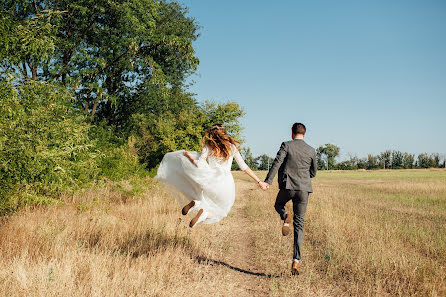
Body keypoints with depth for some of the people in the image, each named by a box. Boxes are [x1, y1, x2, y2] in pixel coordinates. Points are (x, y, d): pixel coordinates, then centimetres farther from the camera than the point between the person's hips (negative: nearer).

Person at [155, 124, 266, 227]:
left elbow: (199, 164, -7)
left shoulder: (208, 146, 3)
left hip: (212, 181, -1)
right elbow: (244, 167, 4)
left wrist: (187, 155, 10)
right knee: (221, 209, 20)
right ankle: (205, 213, -14)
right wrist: (259, 181, 8)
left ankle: (195, 203, -8)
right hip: (227, 183, 1)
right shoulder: (232, 147, 7)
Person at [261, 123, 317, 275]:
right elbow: (313, 173, 16)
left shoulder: (286, 145, -2)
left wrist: (267, 181, -16)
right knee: (299, 225, 7)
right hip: (304, 189, 2)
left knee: (278, 205, 31)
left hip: (287, 186, -2)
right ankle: (296, 260, -2)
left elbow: (276, 164, -13)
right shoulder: (311, 151, 8)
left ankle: (286, 217, -5)